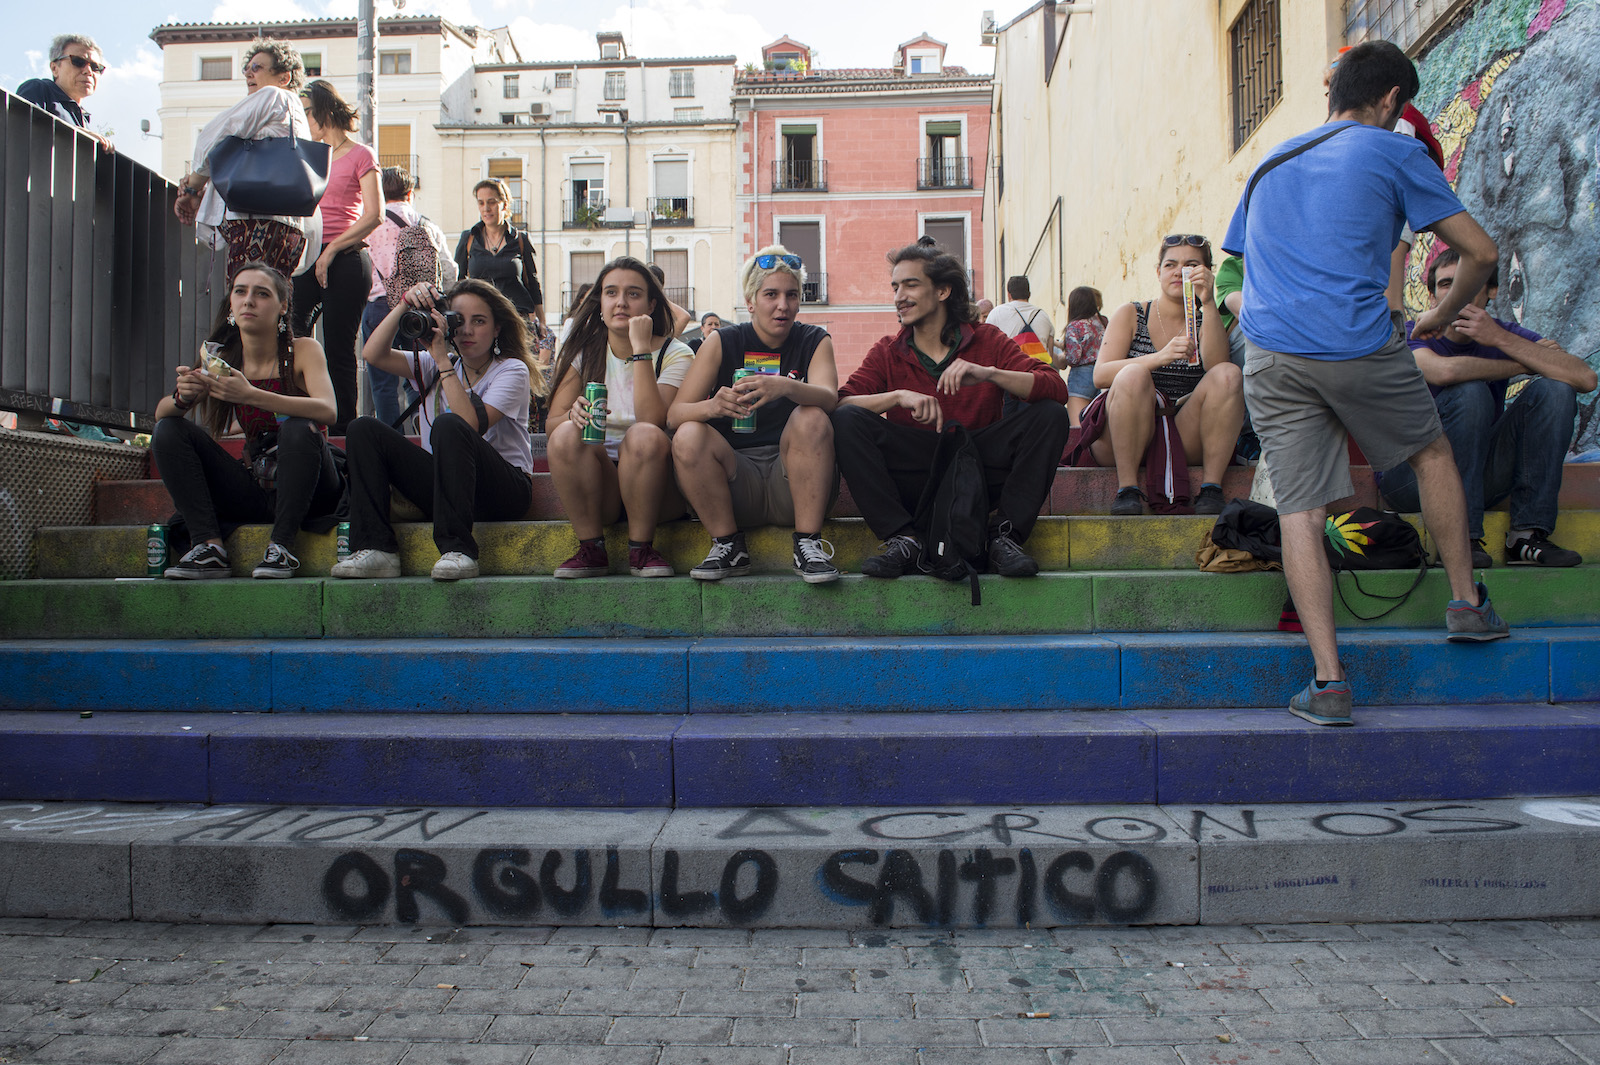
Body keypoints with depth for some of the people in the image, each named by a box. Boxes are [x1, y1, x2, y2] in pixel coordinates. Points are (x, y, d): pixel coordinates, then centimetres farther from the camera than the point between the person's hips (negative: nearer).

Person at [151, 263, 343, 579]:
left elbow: (327, 411, -26)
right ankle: (208, 546, -18)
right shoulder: (221, 357, 4)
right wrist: (183, 397, -26)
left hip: (308, 490, -4)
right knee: (169, 431, -7)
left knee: (299, 429, -32)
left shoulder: (302, 350, -7)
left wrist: (250, 395, -37)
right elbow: (160, 414, -1)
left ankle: (281, 547, -25)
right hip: (254, 491, 4)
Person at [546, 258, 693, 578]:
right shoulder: (583, 352, 7)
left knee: (644, 436, -33)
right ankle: (591, 549, -17)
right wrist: (574, 413, -27)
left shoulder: (674, 354, -2)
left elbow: (653, 420, -21)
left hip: (656, 485, -2)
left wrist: (641, 348, -19)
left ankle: (641, 548, -18)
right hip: (597, 485, 2)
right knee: (566, 435, -27)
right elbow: (552, 423, -4)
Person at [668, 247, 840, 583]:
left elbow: (829, 398, -16)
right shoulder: (722, 343, 5)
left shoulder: (814, 340, 6)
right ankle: (729, 545, -11)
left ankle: (808, 543, -21)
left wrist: (786, 387, -38)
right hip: (735, 478, 1)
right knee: (688, 436, -25)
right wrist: (713, 405, -30)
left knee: (812, 418, -26)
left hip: (792, 481, 0)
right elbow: (674, 415, -6)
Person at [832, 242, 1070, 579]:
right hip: (912, 483, 0)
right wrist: (900, 395, -24)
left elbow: (1056, 388, -9)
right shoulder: (887, 353, 8)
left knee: (1050, 414, -19)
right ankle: (902, 539, -22)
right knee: (847, 420, -21)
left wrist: (989, 373, -24)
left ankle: (1005, 536, -17)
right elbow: (840, 403, -9)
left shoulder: (988, 341, 5)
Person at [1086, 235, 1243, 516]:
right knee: (1134, 374, -29)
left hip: (1186, 441, 2)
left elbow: (1215, 366, -9)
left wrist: (1208, 303, -16)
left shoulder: (1205, 321, 14)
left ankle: (1210, 486, -22)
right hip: (1122, 443, -2)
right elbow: (1100, 375, -7)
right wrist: (1159, 358, -22)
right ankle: (1127, 489, -27)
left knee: (1229, 374, -19)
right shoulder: (1130, 315, 10)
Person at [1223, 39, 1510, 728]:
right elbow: (1480, 253, 9)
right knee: (1431, 453, 23)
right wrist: (1442, 316, 26)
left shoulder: (1270, 163, 25)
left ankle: (1328, 682, -4)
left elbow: (1239, 266, 30)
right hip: (1358, 347, -3)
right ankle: (1467, 603, 29)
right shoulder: (1394, 152, 10)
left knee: (1299, 512, 0)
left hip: (1271, 356, 3)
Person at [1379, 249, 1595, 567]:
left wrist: (1502, 340, -21)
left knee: (1553, 390, -11)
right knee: (1470, 390, -27)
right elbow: (1444, 371, -35)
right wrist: (1520, 365, -17)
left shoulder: (1508, 336, 1)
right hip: (1411, 476, -5)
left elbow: (1585, 379, -15)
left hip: (1480, 476, 5)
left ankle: (1528, 535, -16)